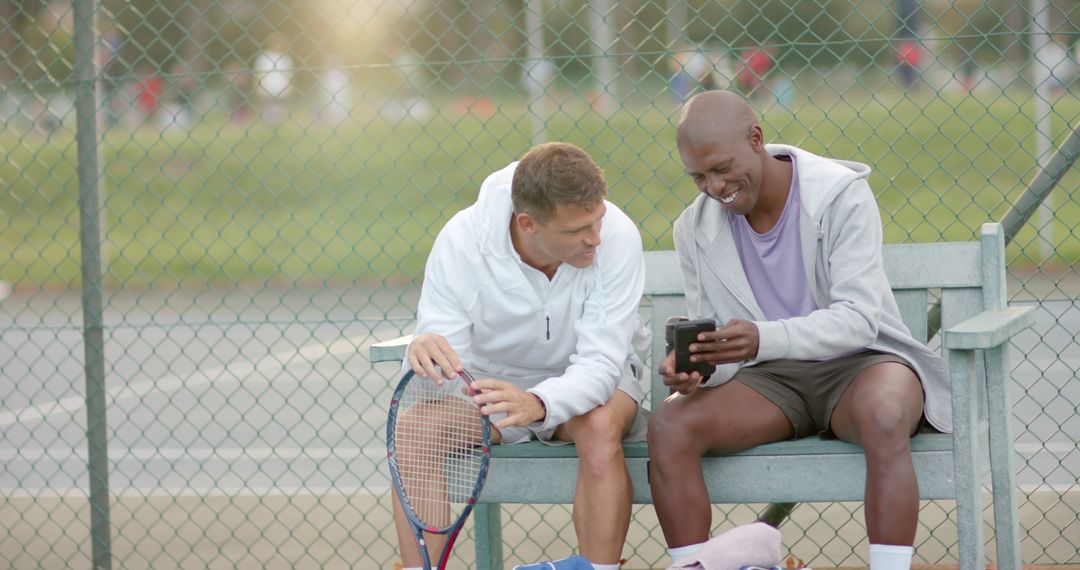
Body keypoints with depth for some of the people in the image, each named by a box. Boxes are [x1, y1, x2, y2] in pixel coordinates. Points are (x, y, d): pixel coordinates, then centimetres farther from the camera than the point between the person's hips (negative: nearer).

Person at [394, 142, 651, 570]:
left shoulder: (616, 236, -25)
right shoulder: (461, 241, -22)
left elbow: (600, 362, -27)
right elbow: (444, 366, -22)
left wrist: (537, 403, -48)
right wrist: (423, 355, -49)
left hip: (585, 382, -1)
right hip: (491, 382, 1)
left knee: (600, 425, -35)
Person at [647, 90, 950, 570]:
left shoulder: (841, 196, -13)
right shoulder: (694, 229, 1)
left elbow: (858, 319, -20)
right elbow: (712, 336, 5)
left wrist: (762, 339, -37)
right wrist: (692, 366, -21)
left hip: (858, 363, -4)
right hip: (770, 379, 4)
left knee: (883, 417, -39)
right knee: (669, 427, -24)